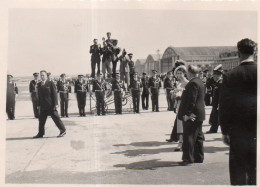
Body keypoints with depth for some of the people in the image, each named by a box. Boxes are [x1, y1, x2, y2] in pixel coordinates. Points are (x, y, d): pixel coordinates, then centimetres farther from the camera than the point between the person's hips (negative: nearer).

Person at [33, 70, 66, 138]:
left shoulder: (51, 83, -5)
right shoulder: (39, 84, 11)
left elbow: (54, 94, -8)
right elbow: (39, 95, 14)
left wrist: (55, 104, -13)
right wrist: (39, 104, 10)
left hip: (51, 106, -5)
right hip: (43, 106, 5)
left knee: (56, 118, 0)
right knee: (41, 120, 7)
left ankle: (63, 131, 10)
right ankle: (41, 133, 17)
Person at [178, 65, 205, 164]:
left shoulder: (193, 83, -18)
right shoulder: (200, 82, 14)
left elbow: (192, 100, -23)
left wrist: (187, 114, -21)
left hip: (192, 116, -10)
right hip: (199, 115, 10)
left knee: (189, 137, -3)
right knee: (198, 137, 15)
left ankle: (188, 158, 3)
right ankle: (199, 158, 24)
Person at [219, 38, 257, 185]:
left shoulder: (230, 76, -6)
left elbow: (224, 105, -4)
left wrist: (225, 131, 3)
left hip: (238, 131, -1)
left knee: (238, 171, 9)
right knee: (255, 170, 11)